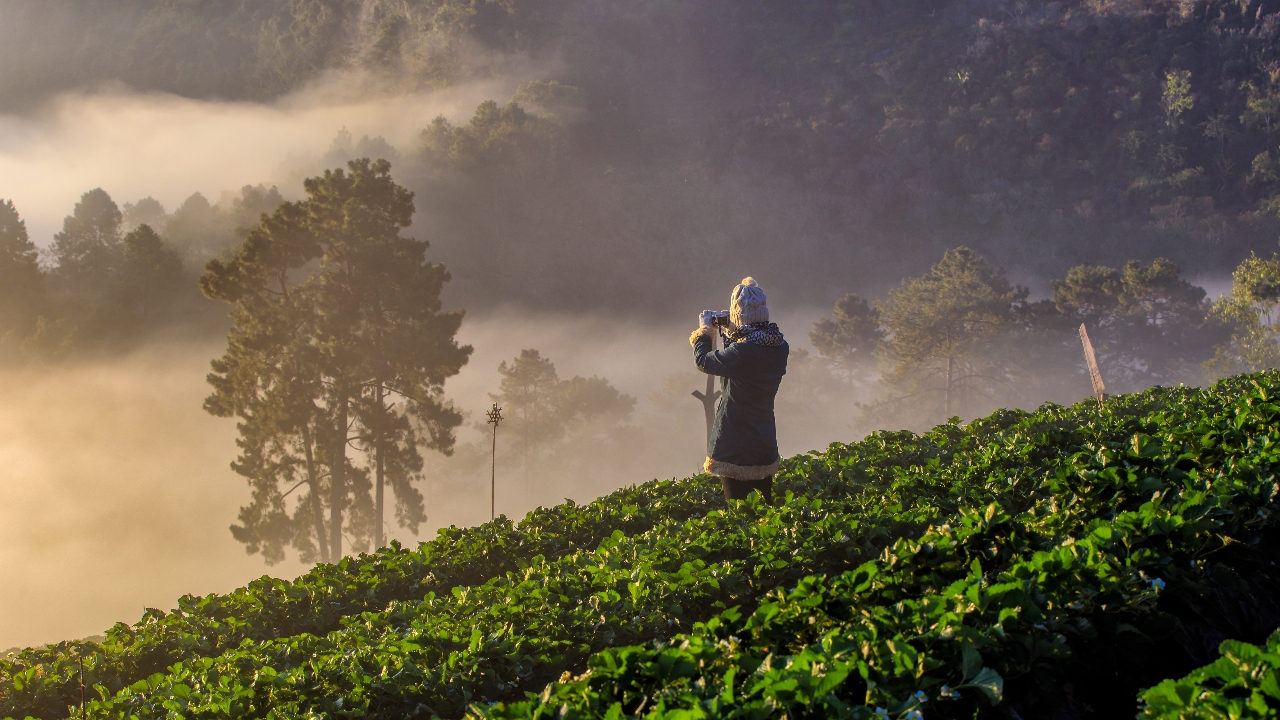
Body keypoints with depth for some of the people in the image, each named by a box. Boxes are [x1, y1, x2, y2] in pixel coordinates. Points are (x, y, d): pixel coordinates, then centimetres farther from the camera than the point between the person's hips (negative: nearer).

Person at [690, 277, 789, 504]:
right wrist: (732, 335, 14)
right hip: (766, 442, 7)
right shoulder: (780, 347, -1)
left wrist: (704, 330, 6)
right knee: (766, 505, 18)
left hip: (736, 446, -7)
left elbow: (703, 361, -10)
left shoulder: (742, 351, -24)